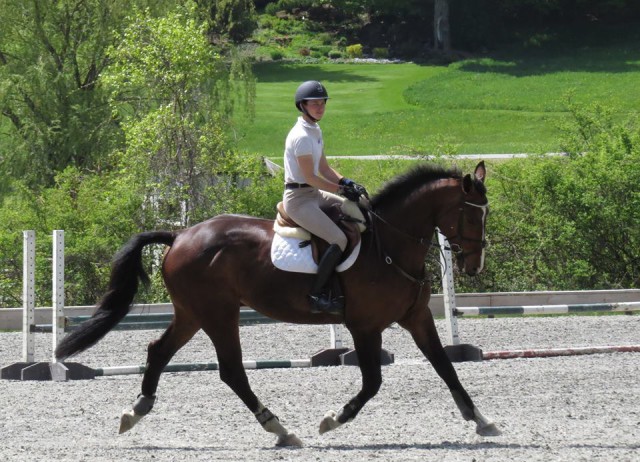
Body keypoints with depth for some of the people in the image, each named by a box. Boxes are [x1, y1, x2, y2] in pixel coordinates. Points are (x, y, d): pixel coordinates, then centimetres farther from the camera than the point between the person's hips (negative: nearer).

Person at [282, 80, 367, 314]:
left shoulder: (315, 131, 11)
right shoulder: (301, 137, -20)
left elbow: (324, 168, 13)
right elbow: (310, 177, -19)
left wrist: (347, 183, -3)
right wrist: (342, 189, -14)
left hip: (313, 194, 10)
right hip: (298, 198, -10)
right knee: (339, 239, -22)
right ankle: (317, 295, -16)